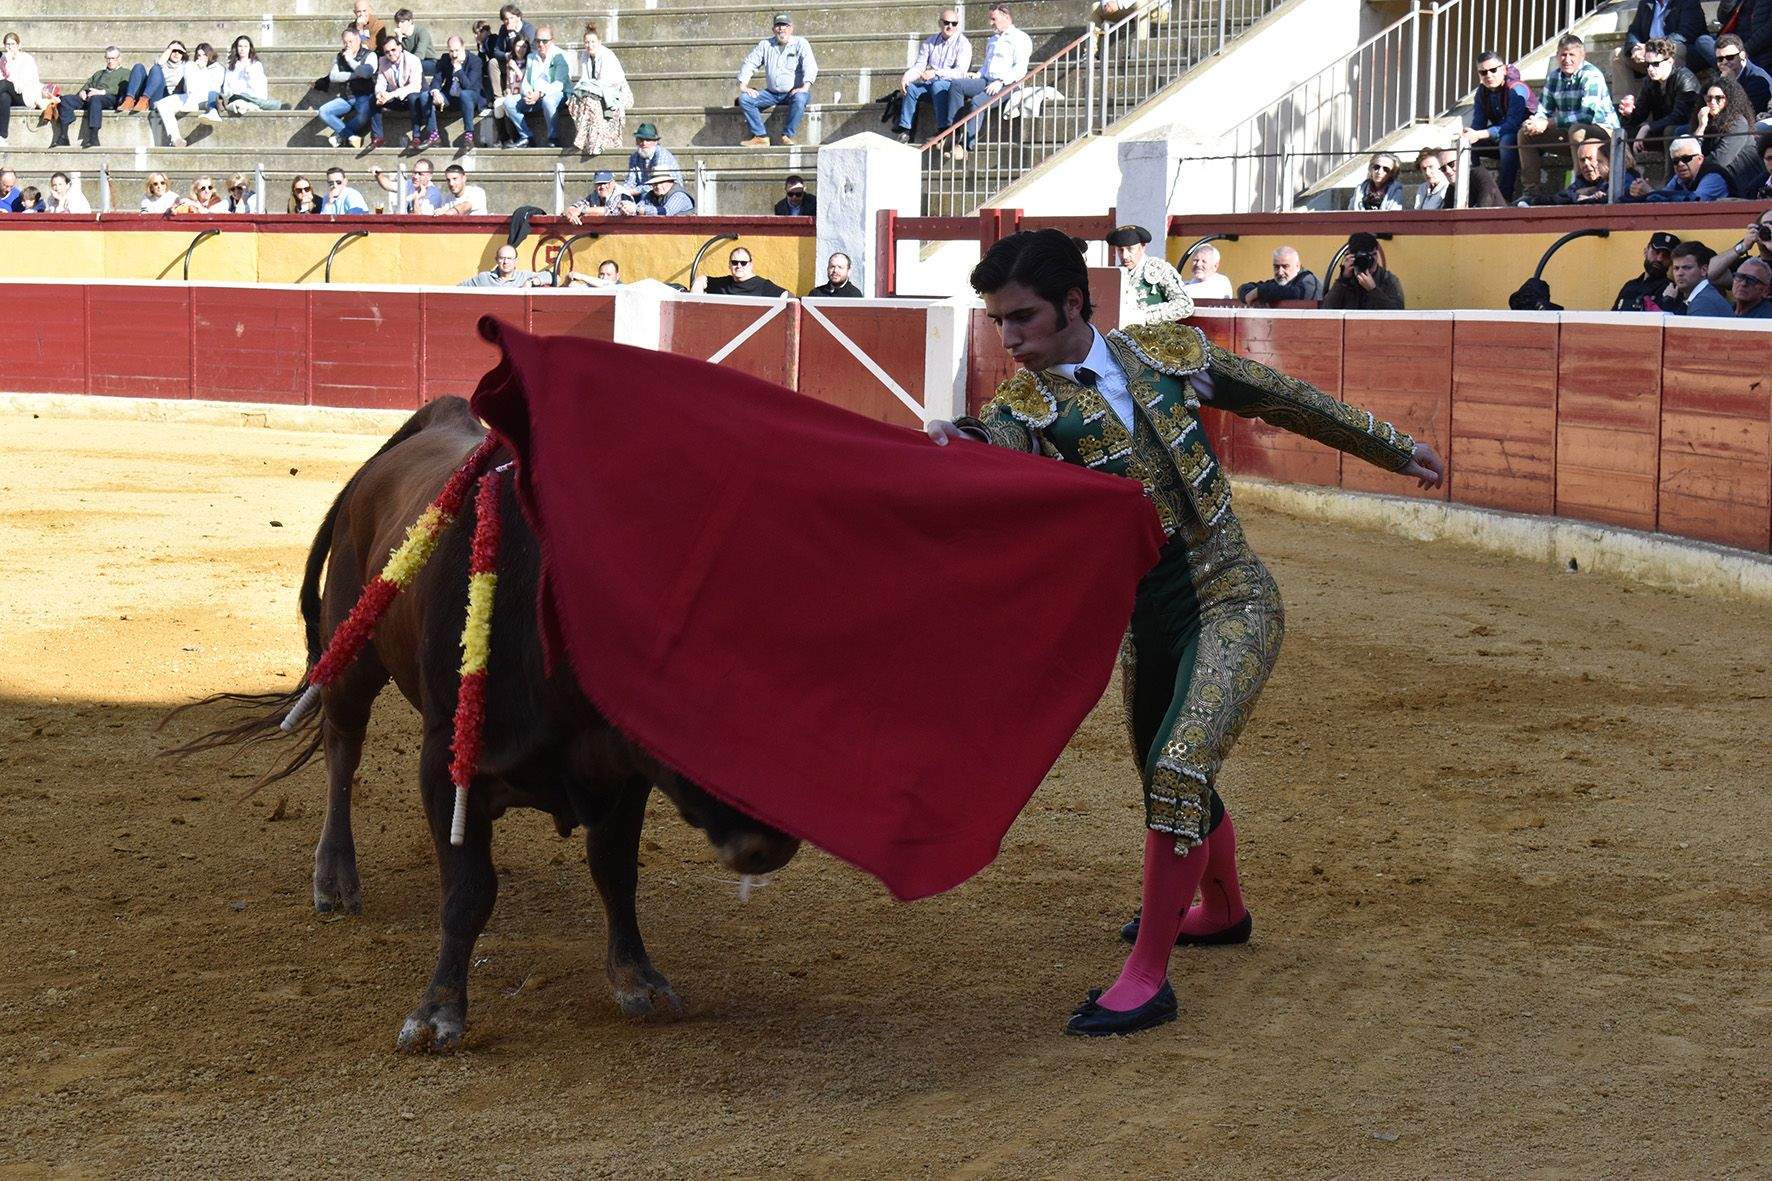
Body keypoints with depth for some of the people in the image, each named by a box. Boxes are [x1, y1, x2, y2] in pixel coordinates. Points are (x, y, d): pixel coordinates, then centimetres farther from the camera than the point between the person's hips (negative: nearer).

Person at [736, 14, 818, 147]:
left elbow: (810, 66, -14)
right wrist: (743, 85, -5)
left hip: (794, 92, -4)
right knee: (744, 99, -15)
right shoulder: (765, 44, 11)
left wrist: (805, 86, -30)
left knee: (799, 99, -39)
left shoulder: (800, 44, -1)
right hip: (772, 93, 4)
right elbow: (749, 63, 10)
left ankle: (787, 136, -30)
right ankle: (761, 137, -21)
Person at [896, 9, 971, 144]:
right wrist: (906, 77, -12)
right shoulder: (930, 41, 12)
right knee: (911, 87, -22)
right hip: (929, 84, 5)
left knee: (937, 85, -36)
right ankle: (905, 130, -23)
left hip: (951, 85, -5)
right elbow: (919, 65, 10)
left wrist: (936, 72, -27)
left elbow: (960, 72, -15)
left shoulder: (963, 43, -4)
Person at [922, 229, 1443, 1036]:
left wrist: (1394, 449, 18)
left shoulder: (1165, 353, -2)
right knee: (1172, 779, 20)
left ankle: (1148, 975, -13)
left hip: (1233, 598, -4)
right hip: (1144, 620, 4)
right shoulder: (1024, 406, -4)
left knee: (1178, 770, -20)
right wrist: (957, 446, -50)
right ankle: (1222, 910, 50)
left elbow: (1282, 399, 10)